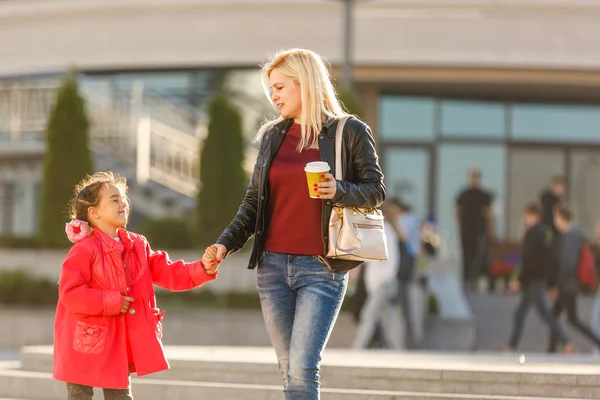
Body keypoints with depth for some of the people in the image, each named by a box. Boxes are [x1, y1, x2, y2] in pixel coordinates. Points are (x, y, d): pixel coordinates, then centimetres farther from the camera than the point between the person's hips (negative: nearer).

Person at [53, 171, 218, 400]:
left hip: (119, 343, 7)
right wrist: (111, 302, -23)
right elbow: (69, 294, -23)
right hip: (86, 342, -7)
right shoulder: (84, 250, -17)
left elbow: (167, 273, 5)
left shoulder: (138, 246, 6)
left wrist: (203, 269, -10)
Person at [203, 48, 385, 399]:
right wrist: (227, 243, 3)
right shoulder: (272, 136, 12)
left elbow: (376, 191, 1)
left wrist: (339, 191, -19)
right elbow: (254, 200, 15)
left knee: (302, 369, -14)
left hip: (321, 268, -5)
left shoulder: (350, 132, -1)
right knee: (290, 371, 6)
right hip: (273, 265, 5)